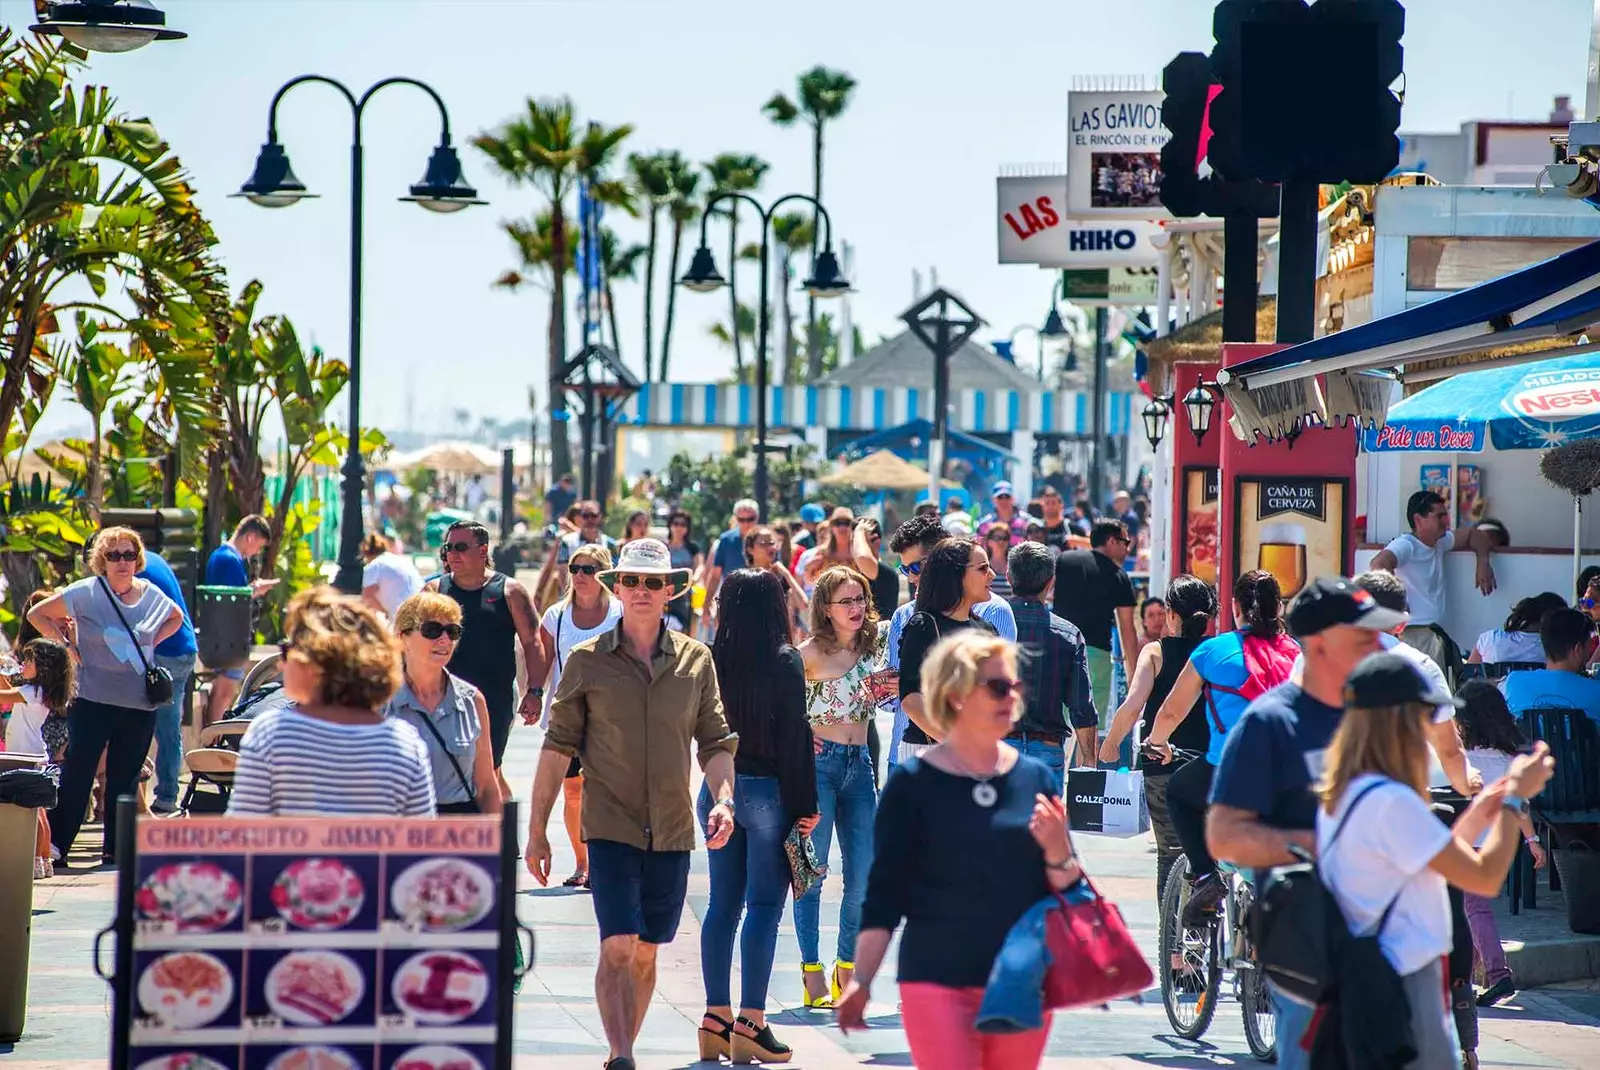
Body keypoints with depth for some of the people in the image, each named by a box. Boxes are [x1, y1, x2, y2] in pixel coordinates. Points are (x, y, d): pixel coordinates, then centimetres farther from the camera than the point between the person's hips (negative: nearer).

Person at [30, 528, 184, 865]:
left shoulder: (151, 595, 6)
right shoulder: (86, 593, -5)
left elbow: (176, 618, 27)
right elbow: (37, 614, 2)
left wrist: (152, 642, 11)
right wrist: (68, 646, -5)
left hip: (140, 704, 4)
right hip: (93, 699, -4)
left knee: (125, 778, 8)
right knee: (77, 774, -5)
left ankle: (115, 848, 15)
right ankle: (54, 843, 1)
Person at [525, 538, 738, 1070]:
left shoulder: (695, 660, 5)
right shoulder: (588, 660, 0)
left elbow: (716, 741, 10)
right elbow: (558, 747, 3)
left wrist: (723, 800, -8)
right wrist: (536, 830, 2)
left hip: (672, 830, 3)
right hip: (610, 827, -3)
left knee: (646, 953, 9)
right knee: (618, 948, -14)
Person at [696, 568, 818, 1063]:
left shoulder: (712, 659, 1)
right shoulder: (785, 661, -11)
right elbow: (795, 738, -11)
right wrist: (805, 806, -7)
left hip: (717, 790, 5)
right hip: (767, 791, -4)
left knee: (722, 905, 10)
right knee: (764, 906, -1)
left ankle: (716, 1020, 12)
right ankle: (750, 1023, -5)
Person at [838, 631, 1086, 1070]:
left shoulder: (1035, 778, 6)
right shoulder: (914, 783, -3)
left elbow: (1069, 890, 10)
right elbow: (885, 890, -1)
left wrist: (1056, 850, -11)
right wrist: (861, 980, -6)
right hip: (939, 984, -3)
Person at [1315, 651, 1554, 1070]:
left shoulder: (1338, 795, 9)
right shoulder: (1391, 801, -20)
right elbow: (1484, 878, -16)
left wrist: (1475, 818, 14)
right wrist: (1517, 797, -6)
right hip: (1405, 987, -9)